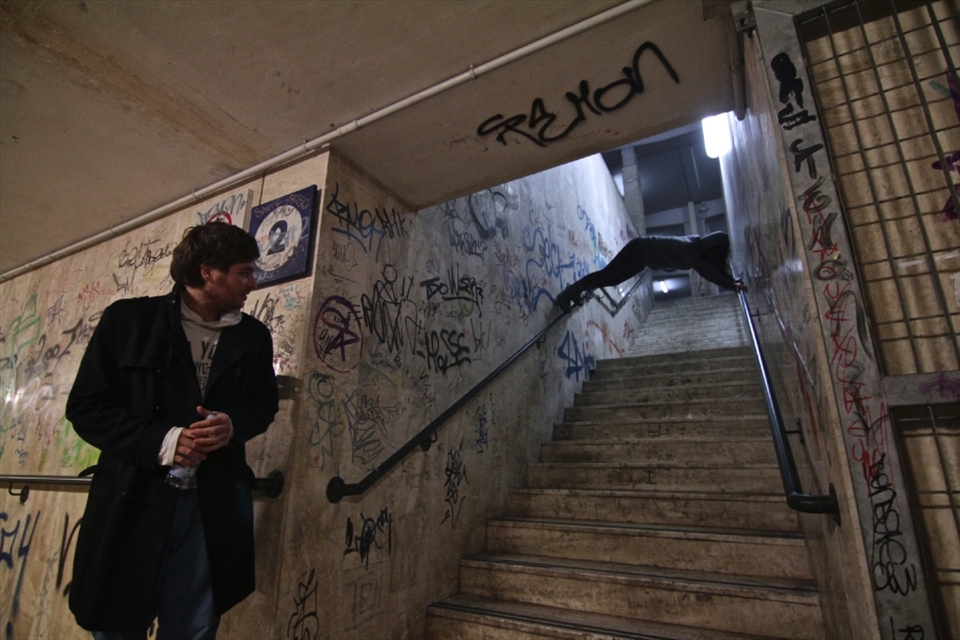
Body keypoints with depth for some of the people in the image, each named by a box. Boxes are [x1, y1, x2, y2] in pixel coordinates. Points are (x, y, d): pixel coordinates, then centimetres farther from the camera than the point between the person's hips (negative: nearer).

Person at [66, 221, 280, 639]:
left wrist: (233, 425, -11)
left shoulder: (254, 337, 5)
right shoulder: (128, 319, -3)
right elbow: (85, 407, -3)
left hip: (212, 506, 2)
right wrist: (161, 440, -17)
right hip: (132, 500, -2)